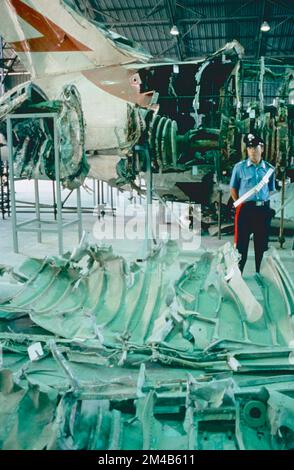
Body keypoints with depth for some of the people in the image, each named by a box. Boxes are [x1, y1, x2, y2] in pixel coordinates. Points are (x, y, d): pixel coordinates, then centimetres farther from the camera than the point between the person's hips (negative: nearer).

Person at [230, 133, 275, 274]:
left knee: (261, 244, 11)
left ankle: (258, 273, 26)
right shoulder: (240, 167, -1)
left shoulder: (269, 168, 6)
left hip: (264, 210, 3)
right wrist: (240, 205, -2)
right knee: (241, 244, 1)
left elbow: (271, 190, 15)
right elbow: (233, 188, 5)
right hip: (245, 209, -3)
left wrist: (266, 205, 3)